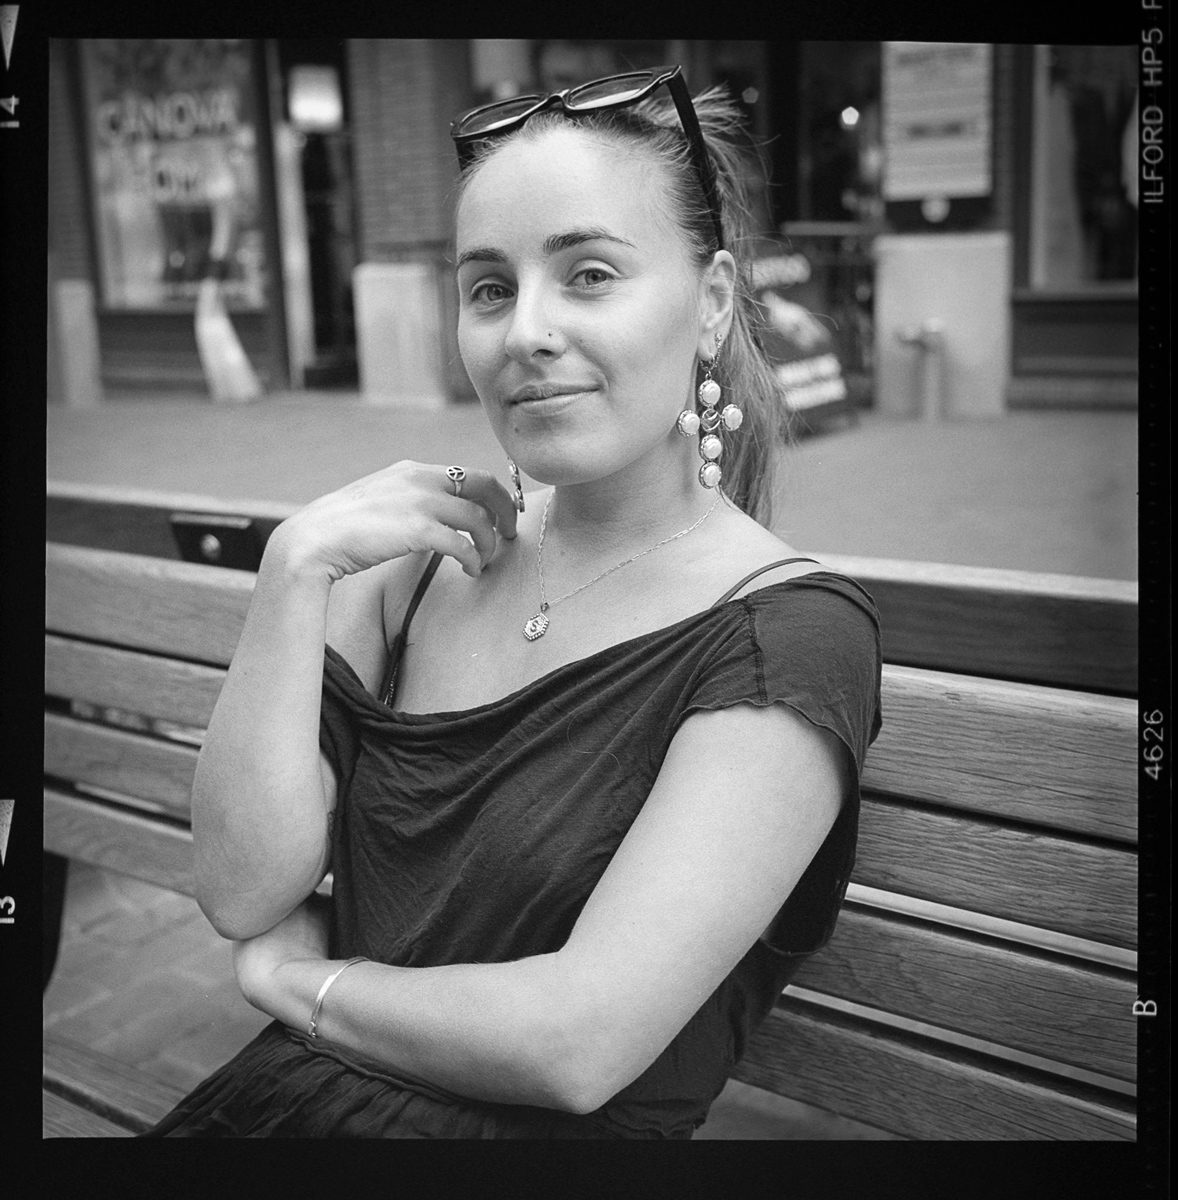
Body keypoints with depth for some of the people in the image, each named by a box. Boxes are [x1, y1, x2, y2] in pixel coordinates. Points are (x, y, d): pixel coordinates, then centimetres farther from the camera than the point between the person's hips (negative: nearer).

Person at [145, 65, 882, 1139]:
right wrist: (298, 567, -11)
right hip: (278, 1098, 4)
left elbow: (578, 1044, -20)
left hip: (533, 1134, -4)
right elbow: (242, 890, -3)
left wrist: (293, 976, -6)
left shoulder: (788, 635, -14)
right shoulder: (422, 560, 2)